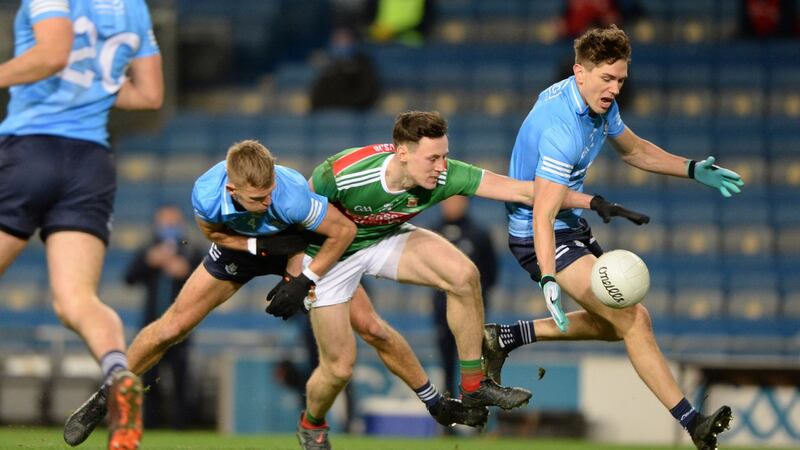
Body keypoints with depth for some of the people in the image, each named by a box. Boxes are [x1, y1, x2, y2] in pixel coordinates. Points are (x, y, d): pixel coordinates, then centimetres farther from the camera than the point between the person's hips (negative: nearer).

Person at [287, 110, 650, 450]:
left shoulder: (445, 175, -28)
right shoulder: (342, 174, -37)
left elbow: (520, 190, -27)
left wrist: (593, 203, -32)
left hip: (386, 239, 4)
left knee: (463, 275, -22)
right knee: (338, 368, -5)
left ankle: (474, 386, -5)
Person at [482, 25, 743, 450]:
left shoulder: (600, 103, -1)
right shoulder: (562, 128, -30)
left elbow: (633, 149, 19)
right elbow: (543, 216, -35)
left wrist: (693, 169, 7)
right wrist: (549, 281, -45)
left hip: (571, 226, 10)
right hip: (540, 236, -10)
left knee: (613, 323, 19)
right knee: (633, 319, -18)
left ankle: (504, 337, 23)